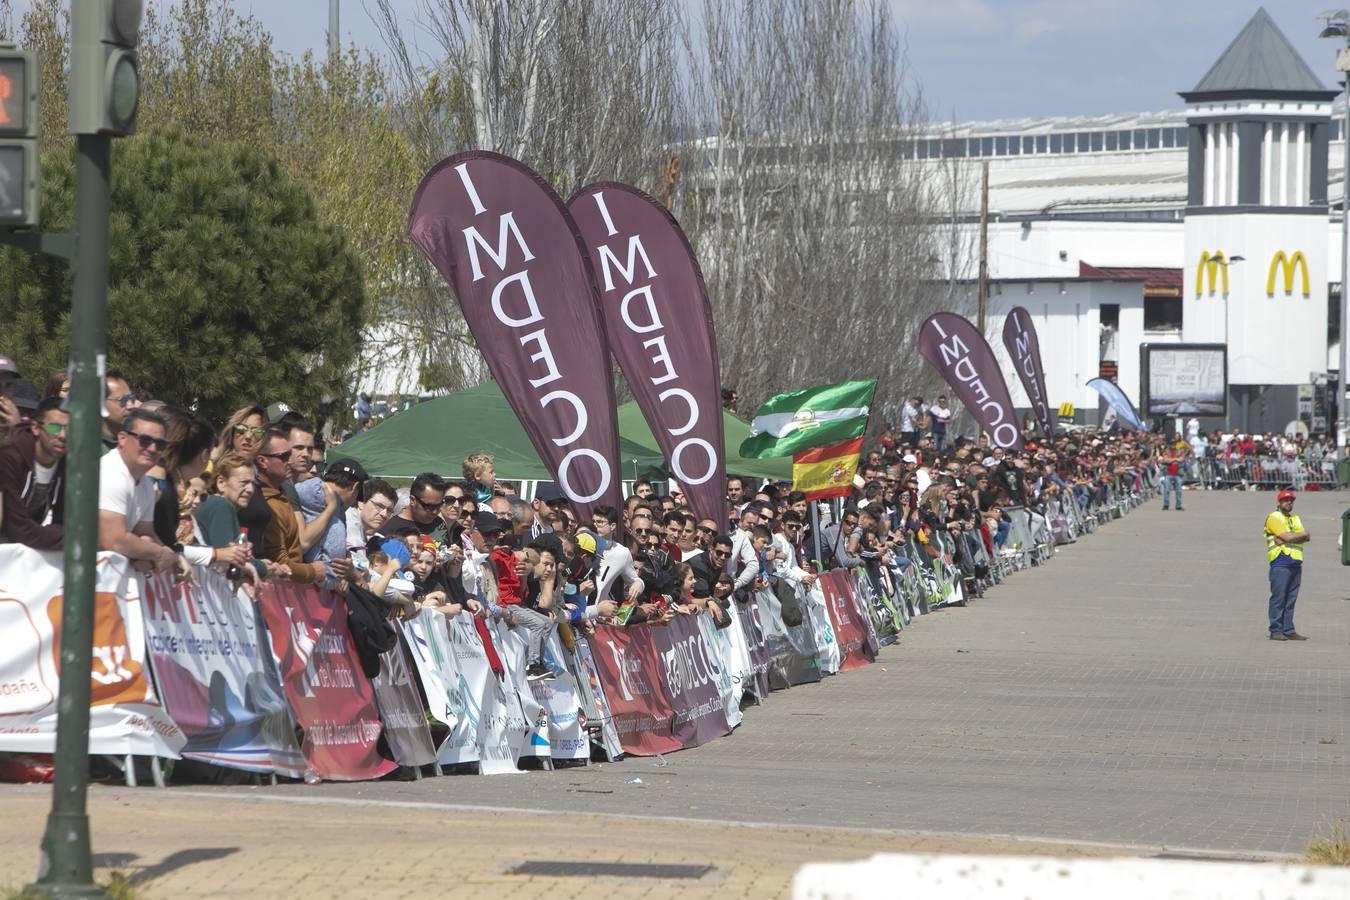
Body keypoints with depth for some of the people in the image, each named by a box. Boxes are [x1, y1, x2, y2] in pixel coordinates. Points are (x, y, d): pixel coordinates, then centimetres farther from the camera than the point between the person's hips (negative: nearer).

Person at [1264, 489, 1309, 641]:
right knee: (1278, 598, -9)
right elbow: (1287, 537, -13)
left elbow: (1306, 538, 7)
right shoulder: (1274, 518, -1)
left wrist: (1291, 537, -9)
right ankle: (1276, 631, -9)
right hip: (1280, 563, -7)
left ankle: (1288, 630, 9)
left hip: (1296, 564, 7)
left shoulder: (1296, 519, 23)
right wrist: (1302, 534, 3)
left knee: (1291, 599, 7)